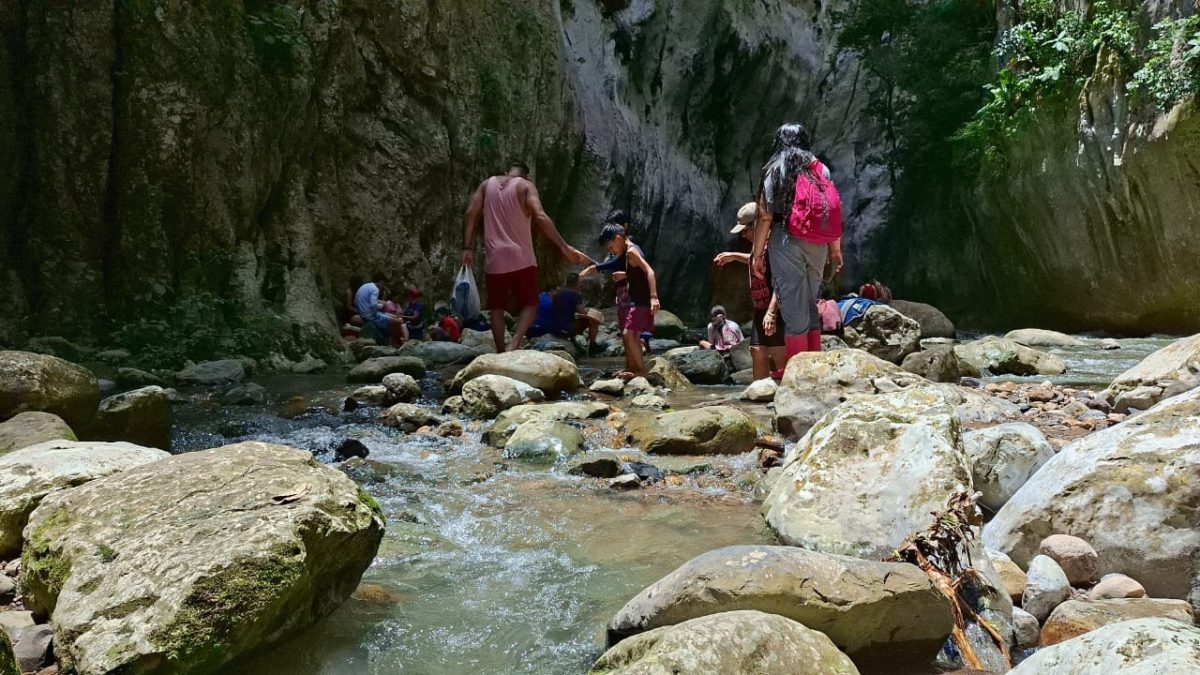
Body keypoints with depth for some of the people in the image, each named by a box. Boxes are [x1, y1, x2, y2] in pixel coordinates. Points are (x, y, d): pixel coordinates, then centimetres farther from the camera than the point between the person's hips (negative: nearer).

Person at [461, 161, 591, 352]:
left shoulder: (487, 184, 13)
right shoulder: (525, 186, 1)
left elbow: (470, 214, 2)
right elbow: (541, 217, -14)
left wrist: (467, 248, 2)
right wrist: (564, 247, -16)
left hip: (494, 258, 3)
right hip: (520, 257, -3)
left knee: (497, 308, 11)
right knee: (530, 304, 7)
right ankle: (514, 344, -14)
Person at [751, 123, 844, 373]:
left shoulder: (775, 169, 2)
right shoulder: (820, 168, 11)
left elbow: (765, 215, -5)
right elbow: (834, 210, 4)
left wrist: (757, 252, -3)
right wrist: (835, 249, 9)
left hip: (787, 241, -4)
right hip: (817, 245, 4)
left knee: (793, 306, -1)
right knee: (811, 303, 14)